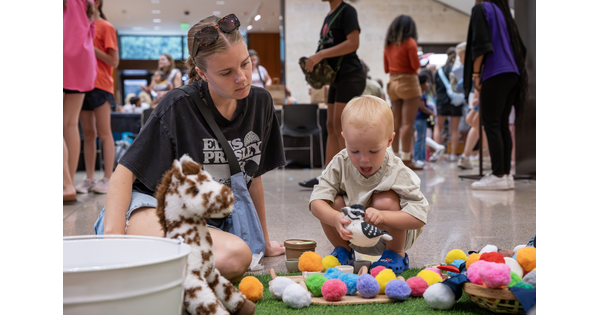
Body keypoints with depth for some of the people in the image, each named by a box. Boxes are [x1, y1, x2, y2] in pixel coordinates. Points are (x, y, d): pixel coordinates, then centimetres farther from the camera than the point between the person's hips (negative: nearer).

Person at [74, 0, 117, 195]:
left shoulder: (106, 27, -1)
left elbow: (114, 61, -6)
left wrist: (91, 47, -12)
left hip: (100, 85, -6)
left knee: (104, 134, -5)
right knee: (88, 134, 5)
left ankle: (107, 179, -4)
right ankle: (89, 179, 7)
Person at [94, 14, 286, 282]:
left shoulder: (259, 102, 5)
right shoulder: (179, 106, -11)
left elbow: (253, 176, 17)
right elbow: (125, 172, -10)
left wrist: (263, 240, 23)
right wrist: (113, 236, -24)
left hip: (205, 223, 7)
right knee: (236, 255, -36)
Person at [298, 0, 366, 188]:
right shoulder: (329, 17, 17)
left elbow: (353, 43, -19)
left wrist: (320, 54, -21)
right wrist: (316, 61, 5)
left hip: (350, 76, -9)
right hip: (337, 78, 9)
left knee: (340, 126, -11)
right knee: (331, 126, 6)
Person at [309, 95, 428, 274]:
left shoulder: (397, 173, -25)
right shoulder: (340, 164, -16)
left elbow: (419, 217, -28)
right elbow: (316, 201, -22)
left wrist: (383, 216, -45)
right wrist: (336, 218, -44)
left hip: (392, 236, -3)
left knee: (385, 201, -30)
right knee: (333, 202, -20)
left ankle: (396, 255, -5)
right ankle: (343, 250, 6)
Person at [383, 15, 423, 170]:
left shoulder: (388, 45, 11)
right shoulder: (409, 42, -6)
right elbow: (416, 65, -11)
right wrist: (418, 59, 10)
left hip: (393, 83, 6)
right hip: (408, 82, -6)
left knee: (396, 124, 8)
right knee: (407, 123, -9)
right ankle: (406, 159, -12)